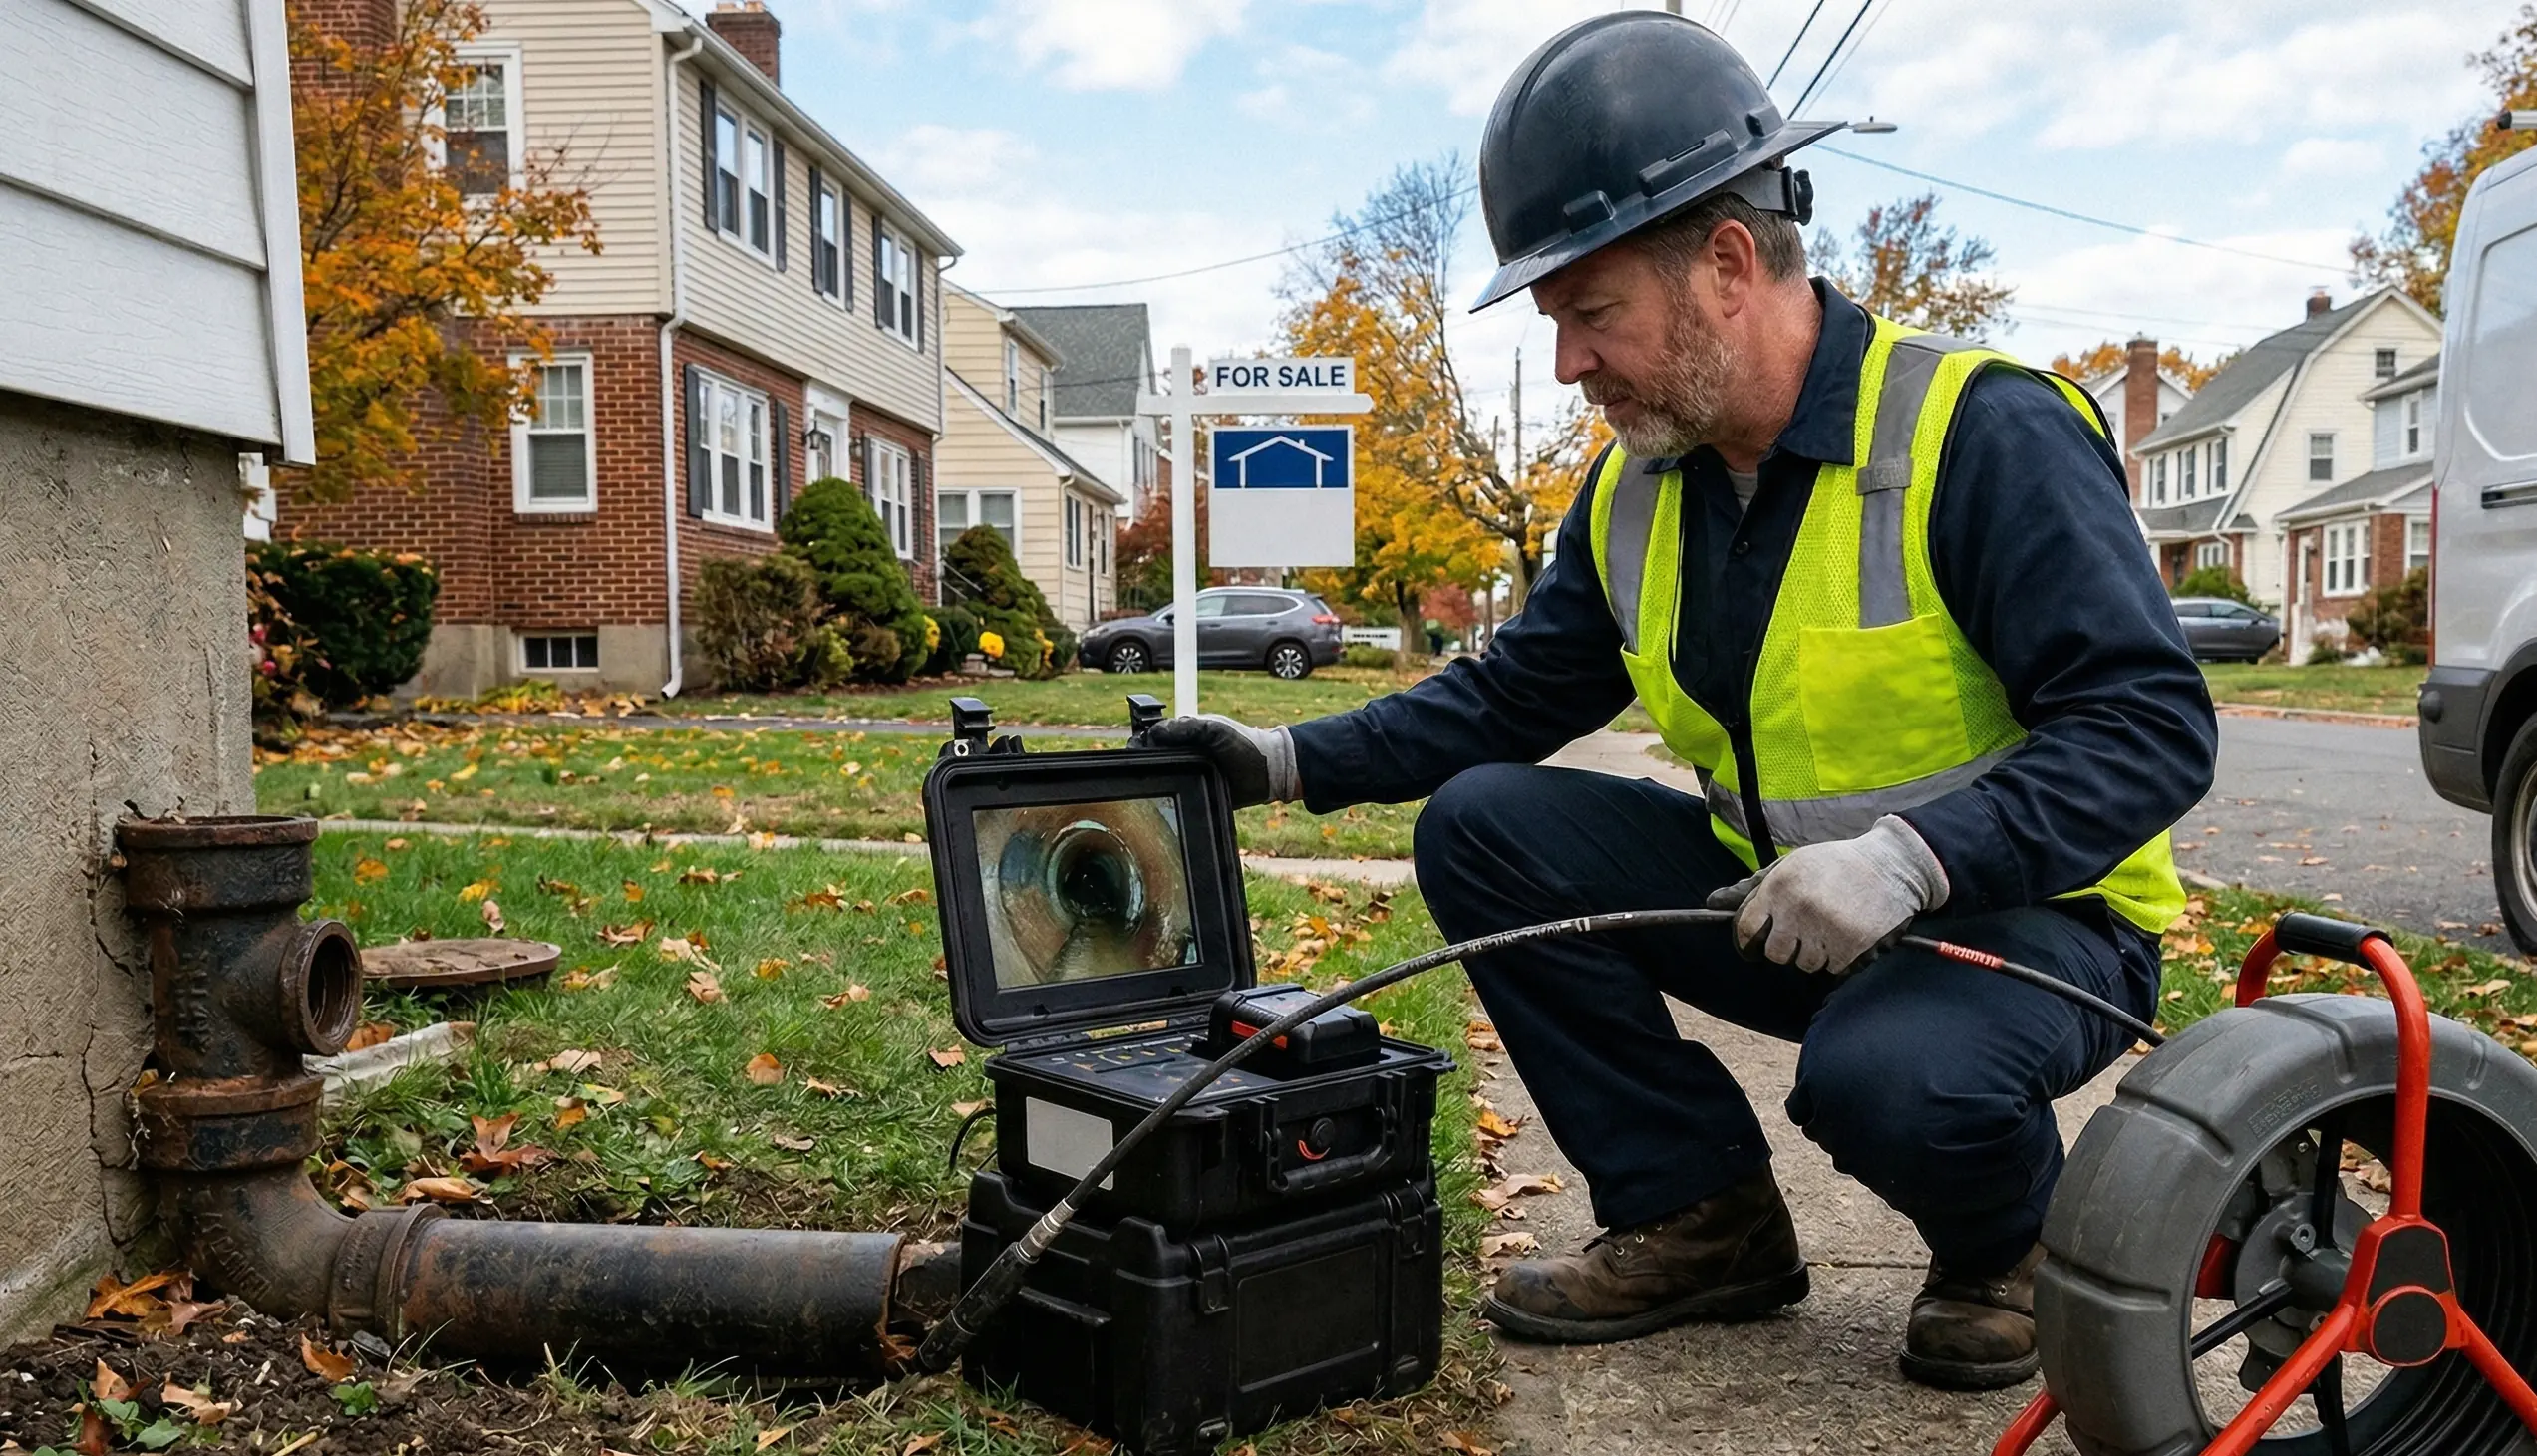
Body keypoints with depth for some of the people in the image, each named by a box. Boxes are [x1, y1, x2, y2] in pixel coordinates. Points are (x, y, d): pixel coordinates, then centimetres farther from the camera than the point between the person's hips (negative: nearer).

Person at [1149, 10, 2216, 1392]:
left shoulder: (1982, 430, -20)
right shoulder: (1637, 490, 1)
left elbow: (2152, 723, -24)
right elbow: (1513, 696, 9)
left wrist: (1911, 856, -37)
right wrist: (1297, 759, -1)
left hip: (2025, 914, -6)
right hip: (1785, 905, 7)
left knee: (1886, 1073, -38)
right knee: (1482, 827, -8)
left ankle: (2005, 1249, 2)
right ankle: (1699, 1217, 2)